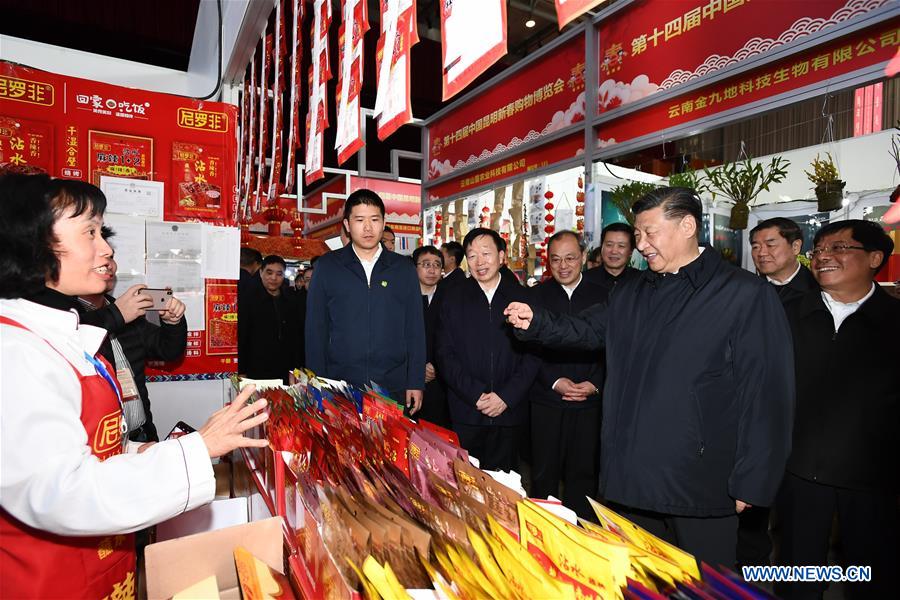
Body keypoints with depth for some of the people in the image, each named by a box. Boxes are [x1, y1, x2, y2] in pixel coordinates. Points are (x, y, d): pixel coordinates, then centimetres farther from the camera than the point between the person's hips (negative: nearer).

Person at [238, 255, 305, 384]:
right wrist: (242, 372, -4)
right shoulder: (249, 301, 1)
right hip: (258, 374, -2)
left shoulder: (294, 302, 8)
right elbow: (241, 339, 1)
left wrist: (300, 368, 6)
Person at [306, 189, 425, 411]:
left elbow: (415, 329, 5)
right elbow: (316, 329, 3)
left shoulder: (404, 268, 5)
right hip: (339, 389, 0)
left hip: (394, 389, 1)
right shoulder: (327, 266, 3)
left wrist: (416, 383, 1)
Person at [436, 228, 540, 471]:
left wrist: (506, 396, -9)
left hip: (509, 412, 1)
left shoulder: (522, 298, 3)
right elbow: (445, 354, -1)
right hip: (465, 412, 0)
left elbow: (533, 353, 0)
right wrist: (476, 394, -11)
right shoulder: (453, 298, 3)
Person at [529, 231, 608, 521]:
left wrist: (594, 384, -9)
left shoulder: (603, 296, 5)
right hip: (546, 400, 0)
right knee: (543, 473, 8)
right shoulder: (536, 295, 3)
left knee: (584, 473, 8)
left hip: (589, 401, 1)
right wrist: (555, 381, -12)